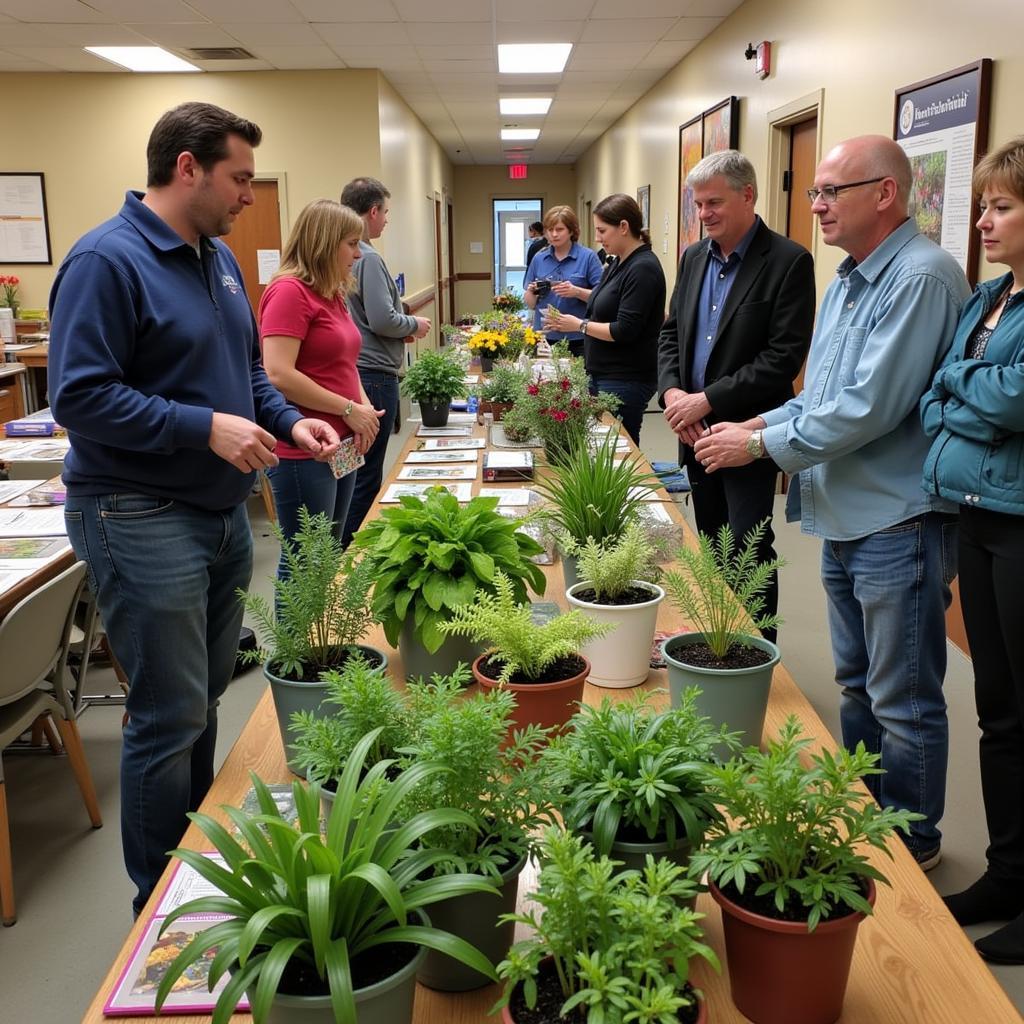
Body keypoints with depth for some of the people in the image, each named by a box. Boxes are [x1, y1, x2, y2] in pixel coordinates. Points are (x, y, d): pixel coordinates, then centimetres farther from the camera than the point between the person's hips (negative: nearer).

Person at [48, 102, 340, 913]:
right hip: (143, 519, -8)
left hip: (223, 512, 9)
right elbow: (79, 396, -21)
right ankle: (161, 904, 18)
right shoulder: (107, 260, -16)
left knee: (206, 698, 19)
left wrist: (289, 421, 2)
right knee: (171, 718, -1)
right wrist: (205, 428, -24)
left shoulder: (220, 259, 11)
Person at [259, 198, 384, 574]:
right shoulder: (289, 291, -15)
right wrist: (349, 409, -16)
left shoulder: (333, 294, 13)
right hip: (303, 453, -9)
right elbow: (278, 375, -23)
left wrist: (364, 403, 2)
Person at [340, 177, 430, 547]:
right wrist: (414, 325, -2)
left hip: (350, 372, 9)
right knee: (367, 473, -2)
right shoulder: (367, 258, -16)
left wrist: (400, 330, 17)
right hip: (373, 375, -9)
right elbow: (382, 319, -20)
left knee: (355, 469, 16)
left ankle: (345, 548, 24)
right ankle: (349, 553, 2)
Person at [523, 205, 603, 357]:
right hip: (544, 336, 3)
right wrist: (531, 292, -9)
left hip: (578, 338, -3)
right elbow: (530, 304, 12)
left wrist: (576, 291, -20)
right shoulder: (538, 259, 9)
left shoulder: (588, 257, -2)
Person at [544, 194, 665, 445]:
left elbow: (625, 330, -21)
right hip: (602, 374, 9)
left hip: (625, 380, -9)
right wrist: (566, 322, 5)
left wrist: (579, 325, -10)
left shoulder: (643, 268, -16)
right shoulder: (617, 265, 11)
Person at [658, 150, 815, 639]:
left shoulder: (789, 262, -12)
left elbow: (784, 357, -18)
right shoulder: (694, 257, 10)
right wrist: (672, 390, -5)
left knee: (748, 554, -2)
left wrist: (707, 400, -19)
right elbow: (670, 333, 14)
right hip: (696, 431, 7)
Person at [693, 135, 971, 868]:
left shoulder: (922, 277, -19)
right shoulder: (851, 279, 12)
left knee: (903, 702, 5)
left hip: (899, 524, -10)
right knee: (857, 683, 21)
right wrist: (762, 424, 3)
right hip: (846, 514, 10)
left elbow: (870, 407, -25)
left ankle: (912, 842, 24)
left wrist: (762, 445, -17)